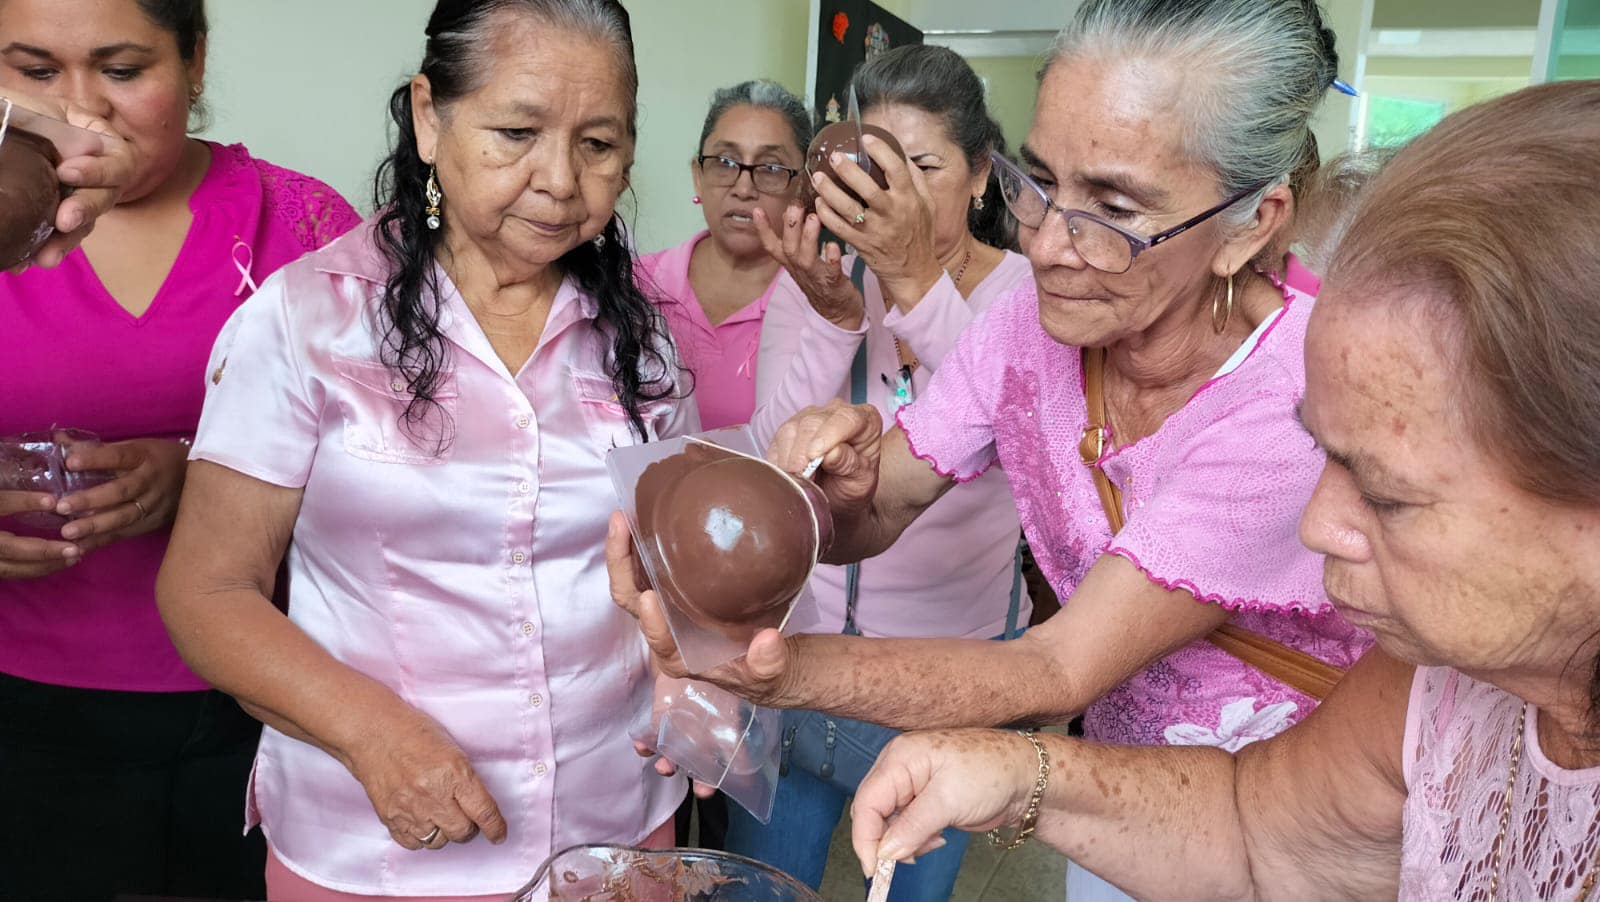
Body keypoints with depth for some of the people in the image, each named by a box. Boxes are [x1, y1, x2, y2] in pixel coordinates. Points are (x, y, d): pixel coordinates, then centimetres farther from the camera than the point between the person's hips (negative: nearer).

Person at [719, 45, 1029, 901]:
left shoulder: (1023, 292, -9)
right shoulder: (813, 282, -5)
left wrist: (918, 283, -42)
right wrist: (832, 316, -31)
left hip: (956, 647, -1)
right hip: (800, 638, 2)